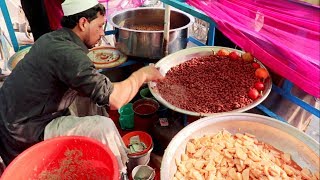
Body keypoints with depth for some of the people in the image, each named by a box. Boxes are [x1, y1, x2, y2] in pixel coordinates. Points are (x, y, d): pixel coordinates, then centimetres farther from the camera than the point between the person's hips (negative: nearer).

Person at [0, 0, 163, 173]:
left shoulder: (52, 38, 2)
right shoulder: (68, 53, -26)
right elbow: (114, 100, -29)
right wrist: (142, 74, -14)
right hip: (26, 132, -9)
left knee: (90, 89, 12)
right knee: (103, 127, -19)